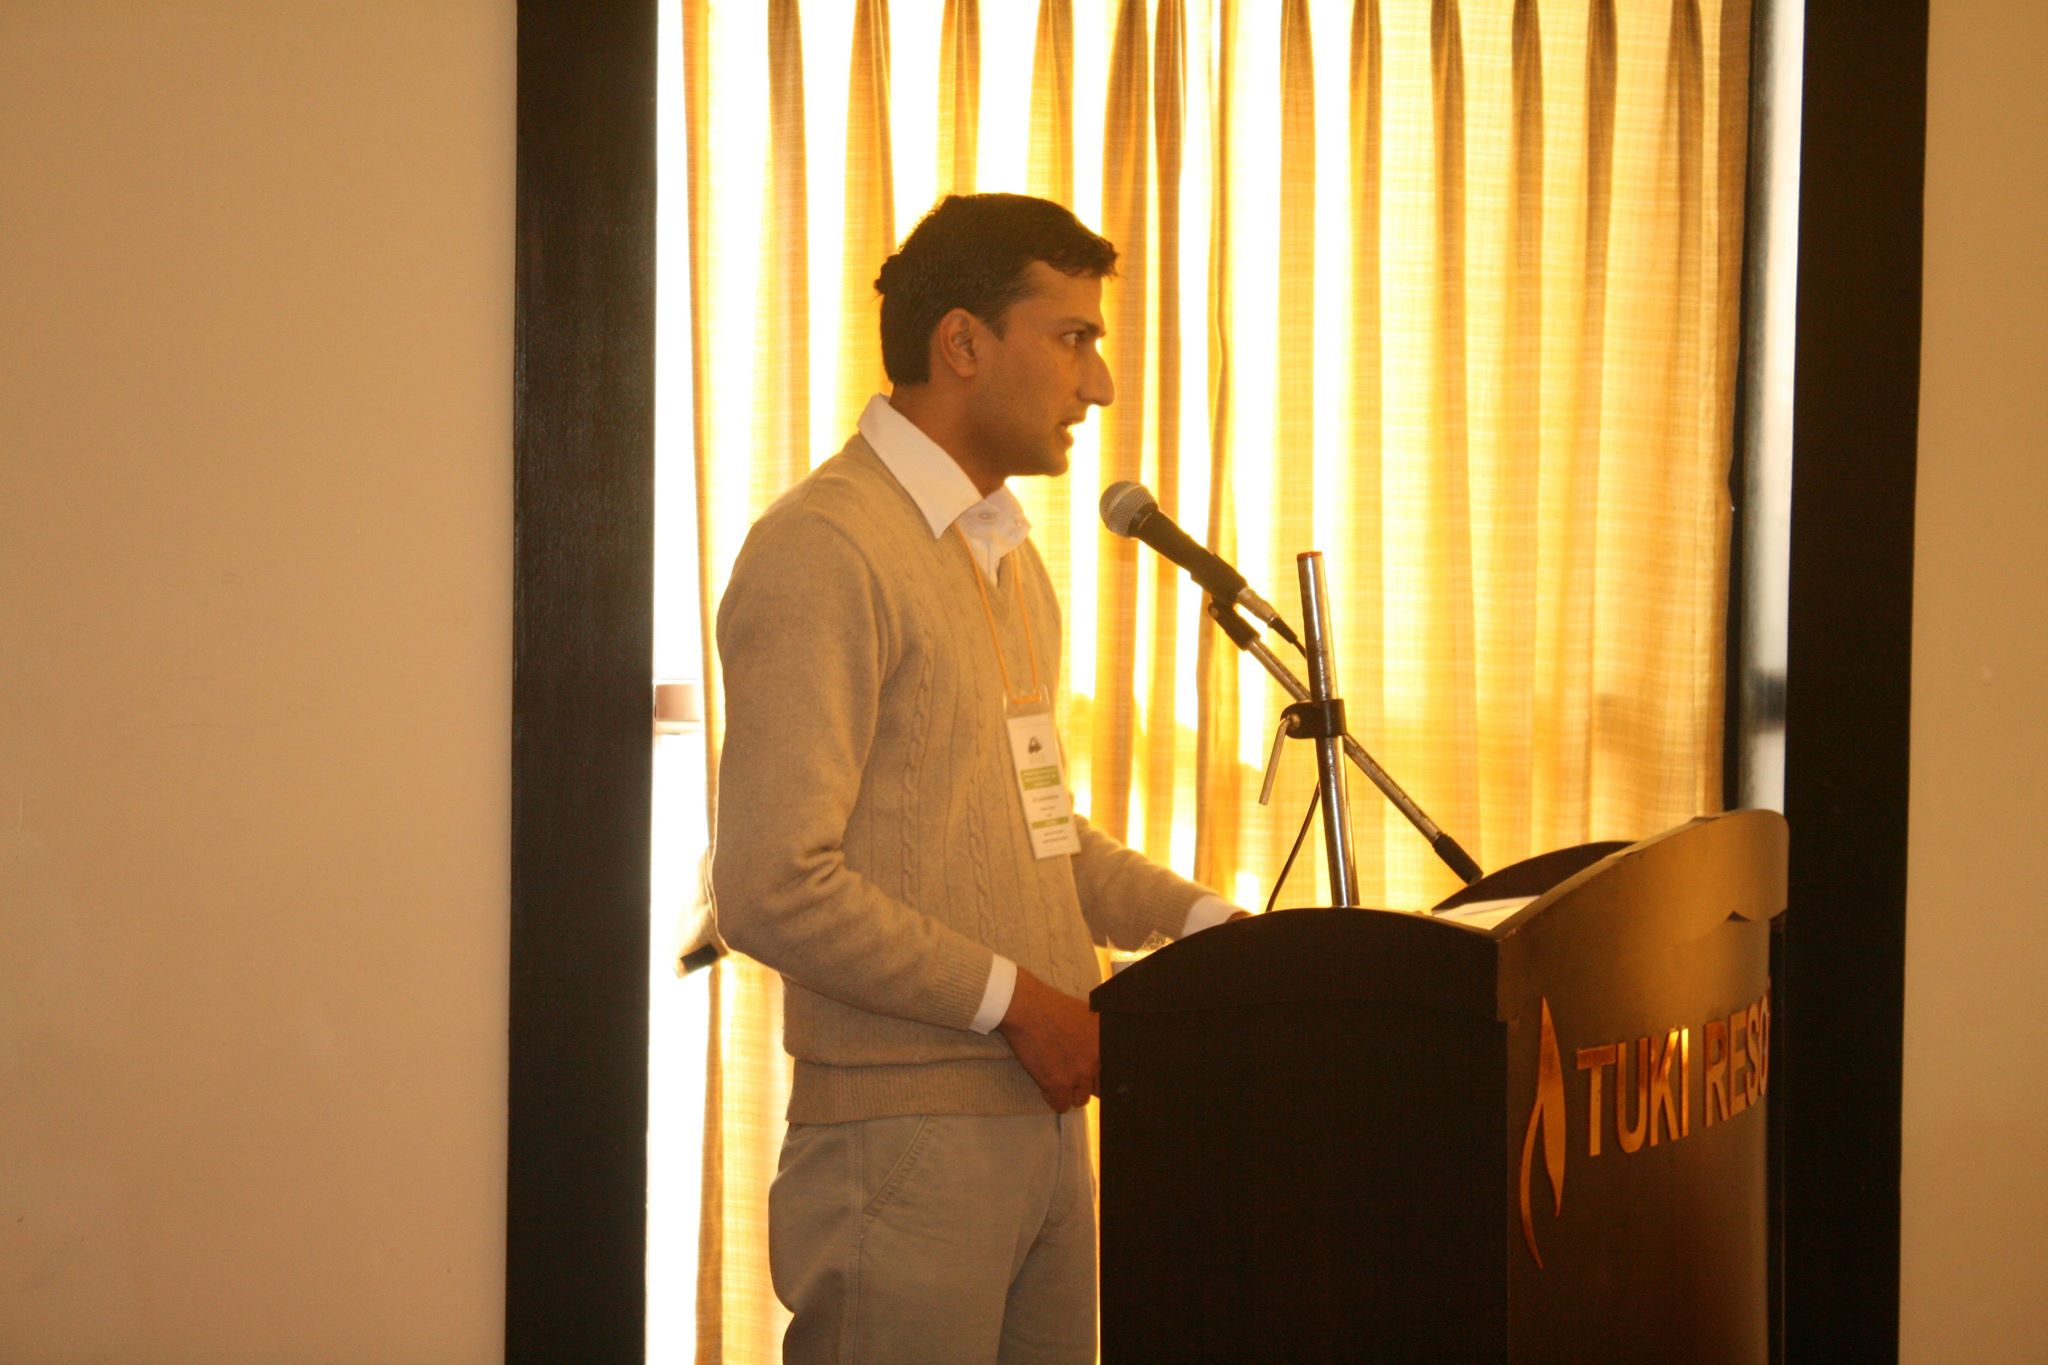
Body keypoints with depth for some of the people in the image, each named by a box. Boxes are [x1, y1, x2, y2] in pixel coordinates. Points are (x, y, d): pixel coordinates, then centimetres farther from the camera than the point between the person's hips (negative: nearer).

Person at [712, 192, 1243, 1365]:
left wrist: (1198, 919, 10)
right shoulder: (821, 553, -13)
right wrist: (1015, 1000, -15)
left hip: (1045, 1115, 9)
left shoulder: (1008, 554, 18)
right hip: (902, 1131, -9)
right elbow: (774, 889, -19)